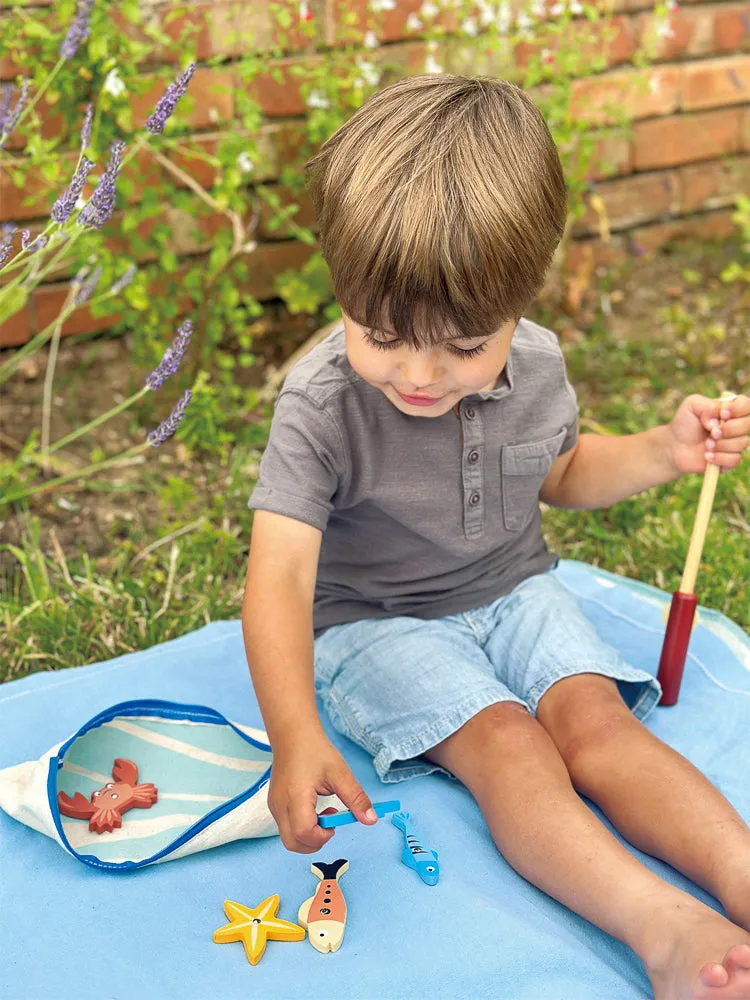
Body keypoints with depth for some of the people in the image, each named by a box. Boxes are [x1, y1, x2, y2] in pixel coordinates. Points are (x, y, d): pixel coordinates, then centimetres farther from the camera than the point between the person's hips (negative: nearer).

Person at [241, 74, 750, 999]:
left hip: (514, 590, 4)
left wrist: (664, 452, -4)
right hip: (375, 620, -4)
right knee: (502, 738, -26)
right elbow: (280, 575, -34)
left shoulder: (536, 365, -9)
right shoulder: (320, 403, -25)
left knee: (595, 715, -20)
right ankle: (660, 925, -35)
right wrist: (295, 735, -48)